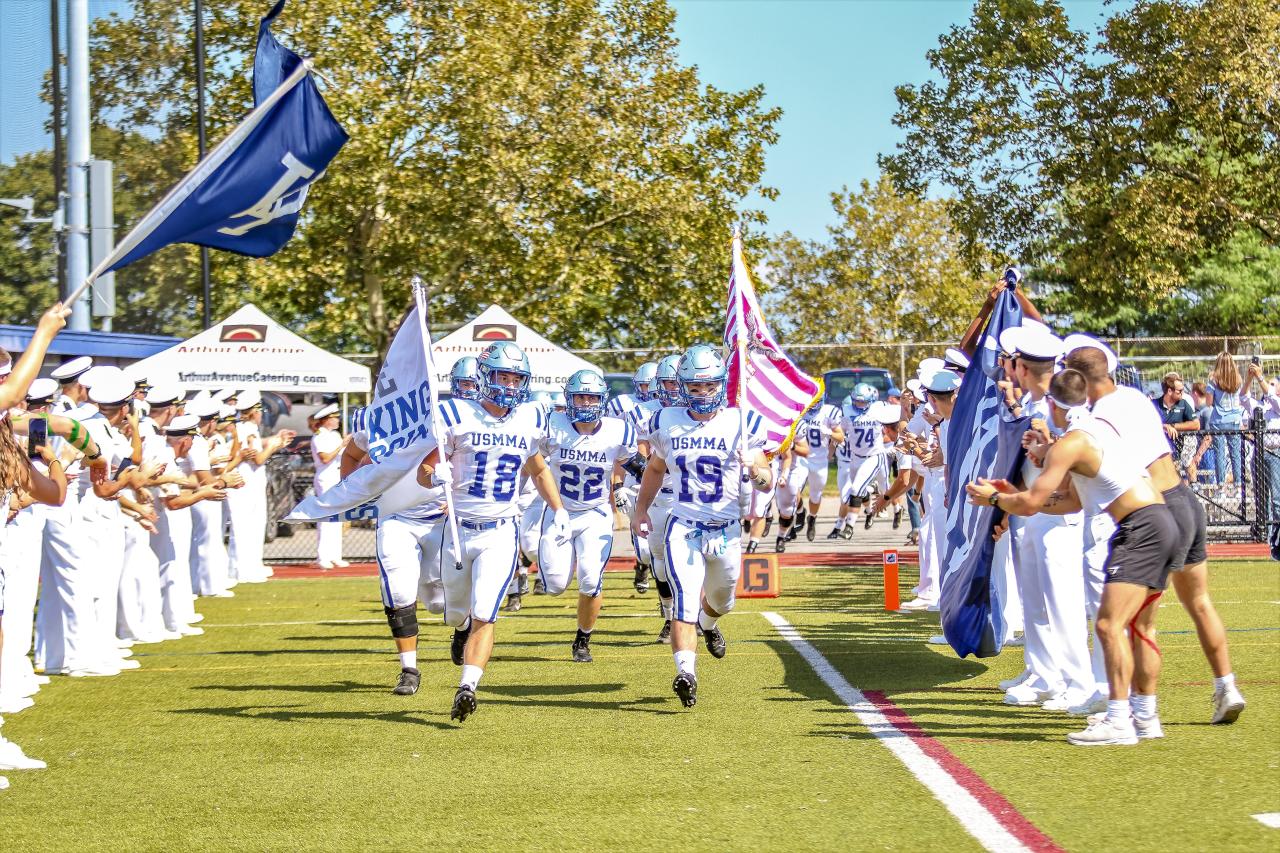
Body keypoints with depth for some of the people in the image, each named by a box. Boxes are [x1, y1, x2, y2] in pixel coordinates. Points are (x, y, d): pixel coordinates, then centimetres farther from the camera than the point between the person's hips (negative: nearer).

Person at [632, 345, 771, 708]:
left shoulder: (742, 423, -6)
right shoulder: (667, 423, 0)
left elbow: (767, 483, -6)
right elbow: (655, 469, 19)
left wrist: (756, 472, -28)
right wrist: (641, 510, 13)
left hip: (726, 530, 1)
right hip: (682, 527, -1)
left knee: (721, 601, 22)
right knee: (685, 599, -20)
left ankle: (708, 622, 57)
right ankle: (686, 672, -29)